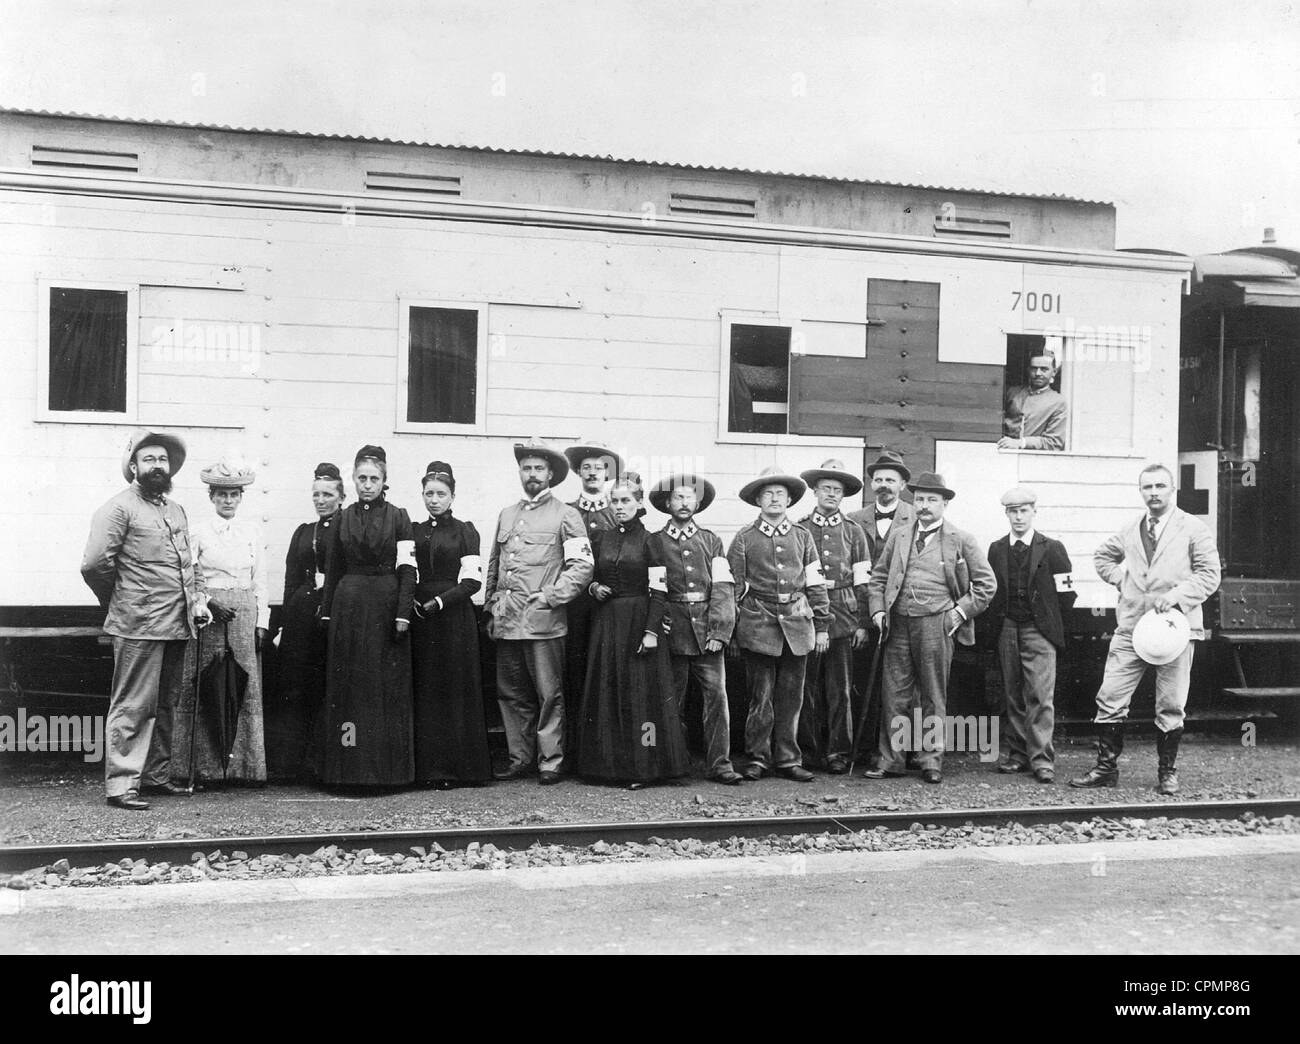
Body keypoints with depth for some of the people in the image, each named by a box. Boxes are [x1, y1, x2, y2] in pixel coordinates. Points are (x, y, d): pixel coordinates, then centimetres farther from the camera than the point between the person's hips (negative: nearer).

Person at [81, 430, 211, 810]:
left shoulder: (176, 510, 19)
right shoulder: (119, 508, -6)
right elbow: (94, 565, -11)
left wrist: (198, 600, 11)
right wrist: (119, 602, 1)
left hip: (177, 626, 8)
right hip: (138, 627, -8)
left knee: (164, 705, 14)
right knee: (133, 707, -5)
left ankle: (156, 775, 24)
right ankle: (120, 785, -1)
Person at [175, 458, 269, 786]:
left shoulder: (252, 532, 11)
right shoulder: (198, 532, 2)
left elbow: (260, 581, 11)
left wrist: (262, 622, 5)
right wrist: (208, 603, -14)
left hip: (245, 615, 3)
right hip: (209, 614, -3)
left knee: (245, 689, 1)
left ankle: (242, 765, 6)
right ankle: (207, 767, 2)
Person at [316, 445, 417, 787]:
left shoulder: (398, 517, 2)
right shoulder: (343, 518, 9)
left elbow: (407, 569, -3)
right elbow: (332, 570, 11)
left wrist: (403, 614, -11)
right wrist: (327, 612, 6)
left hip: (386, 605, -2)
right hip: (348, 605, 2)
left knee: (387, 684, 0)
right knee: (347, 682, 3)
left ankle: (386, 768, 7)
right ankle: (348, 768, 10)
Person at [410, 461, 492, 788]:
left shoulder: (465, 531, 2)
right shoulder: (414, 532, 13)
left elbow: (472, 580, -6)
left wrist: (439, 602, -15)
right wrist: (412, 602, -4)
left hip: (455, 617, -3)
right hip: (421, 618, 3)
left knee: (456, 691, -2)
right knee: (425, 692, 1)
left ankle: (456, 767, 3)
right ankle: (428, 766, 7)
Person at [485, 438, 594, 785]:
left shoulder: (565, 516, 2)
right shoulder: (506, 515, 18)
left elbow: (582, 567, -5)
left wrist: (549, 597, -11)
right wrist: (490, 608, 15)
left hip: (544, 621, -5)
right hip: (505, 622, 5)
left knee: (549, 695, -2)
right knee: (511, 694, 8)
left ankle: (550, 762, 4)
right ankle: (520, 759, 17)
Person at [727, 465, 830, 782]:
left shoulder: (802, 536, 11)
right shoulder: (744, 539, 4)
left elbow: (816, 585, 11)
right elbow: (734, 588, 5)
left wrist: (822, 626, 8)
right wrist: (730, 631, 3)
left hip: (797, 624, 2)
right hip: (759, 625, -2)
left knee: (791, 697, 6)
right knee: (761, 696, 1)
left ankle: (788, 760, 14)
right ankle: (757, 758, 11)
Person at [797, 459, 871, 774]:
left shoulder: (853, 532, 10)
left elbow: (862, 582, 7)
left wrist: (862, 623, 2)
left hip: (842, 618, 0)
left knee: (840, 689, 1)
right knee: (808, 688, 3)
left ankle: (838, 753, 8)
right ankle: (809, 751, 11)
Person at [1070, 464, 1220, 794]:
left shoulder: (1193, 529, 0)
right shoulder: (1129, 531, 12)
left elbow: (1209, 575, -3)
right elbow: (1102, 556, 28)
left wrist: (1178, 594, -16)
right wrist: (1120, 578, 10)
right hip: (1130, 627, 3)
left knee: (1171, 707, 4)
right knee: (1109, 699, -2)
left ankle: (1167, 773, 19)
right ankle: (1106, 767, 9)